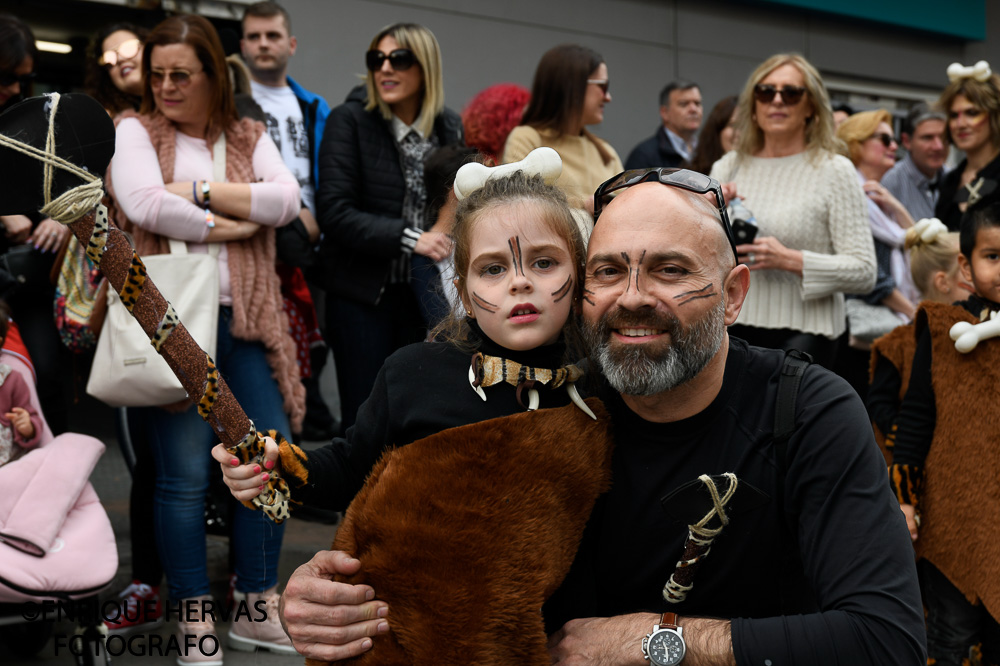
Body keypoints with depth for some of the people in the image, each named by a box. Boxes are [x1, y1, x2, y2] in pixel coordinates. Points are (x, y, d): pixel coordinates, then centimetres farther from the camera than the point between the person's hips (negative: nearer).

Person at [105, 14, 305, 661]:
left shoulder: (250, 137, 15)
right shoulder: (136, 130, 5)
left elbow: (286, 199, -3)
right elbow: (144, 204, -14)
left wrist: (202, 190, -9)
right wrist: (226, 226, -6)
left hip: (246, 320, 4)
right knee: (186, 473, -1)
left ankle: (258, 609, 20)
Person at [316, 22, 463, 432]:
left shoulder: (451, 128, 6)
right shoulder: (349, 120, -5)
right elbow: (334, 212, -14)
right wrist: (407, 238, -23)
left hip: (426, 294, 3)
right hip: (363, 294, -3)